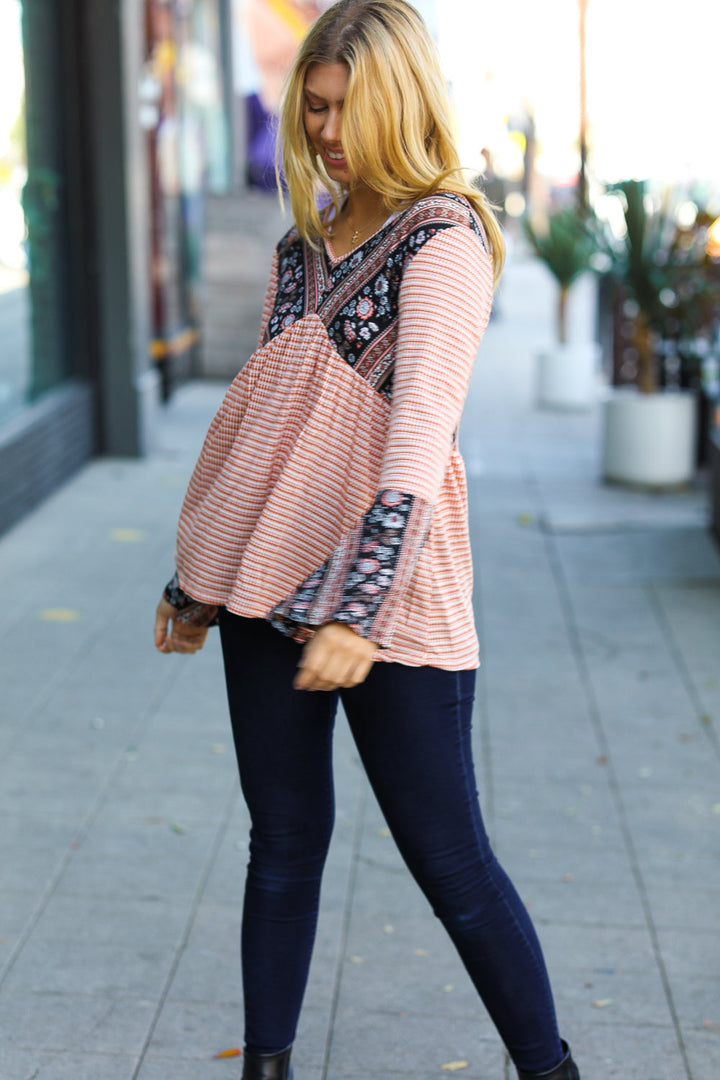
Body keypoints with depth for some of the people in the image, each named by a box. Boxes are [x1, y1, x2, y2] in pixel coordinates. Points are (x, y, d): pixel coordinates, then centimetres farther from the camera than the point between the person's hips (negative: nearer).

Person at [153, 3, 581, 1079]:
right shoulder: (306, 239, 15)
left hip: (388, 589, -6)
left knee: (448, 856, 1)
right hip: (270, 576, 6)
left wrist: (358, 610, -28)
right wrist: (197, 575, 20)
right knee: (284, 837, 11)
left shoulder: (443, 237, -8)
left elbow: (421, 433, -20)